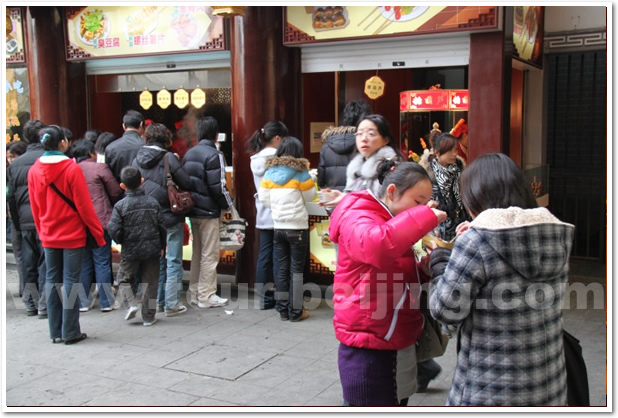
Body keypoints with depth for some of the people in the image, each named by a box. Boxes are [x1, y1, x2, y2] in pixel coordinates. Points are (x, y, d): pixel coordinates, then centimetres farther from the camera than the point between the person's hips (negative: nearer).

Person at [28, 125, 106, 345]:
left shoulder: (33, 171, 0)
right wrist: (99, 234, -7)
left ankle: (56, 332, 16)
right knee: (70, 281, 1)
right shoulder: (71, 168, -15)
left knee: (52, 280, 11)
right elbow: (84, 206, -14)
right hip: (72, 235, -4)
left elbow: (35, 207, 7)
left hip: (48, 236, 5)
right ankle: (70, 332, 5)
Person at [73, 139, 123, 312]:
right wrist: (109, 207, 17)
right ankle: (107, 302, 7)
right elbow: (116, 192, -1)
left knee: (83, 263, 13)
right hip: (100, 221, -4)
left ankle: (84, 302, 17)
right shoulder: (100, 168, -7)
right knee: (102, 262, 2)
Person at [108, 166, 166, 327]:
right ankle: (148, 316, 12)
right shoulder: (153, 202, -1)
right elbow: (161, 227, 2)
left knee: (124, 278, 18)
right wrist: (161, 246, 14)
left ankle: (130, 303, -2)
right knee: (149, 281, 9)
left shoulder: (120, 205, -8)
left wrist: (121, 241, 7)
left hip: (130, 251, -2)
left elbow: (114, 229, -13)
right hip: (152, 249, 2)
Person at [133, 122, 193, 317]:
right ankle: (171, 304, 6)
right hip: (171, 217, -5)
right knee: (173, 261, 4)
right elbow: (187, 184, -13)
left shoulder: (137, 160, 1)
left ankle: (157, 301, 24)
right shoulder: (168, 158, -14)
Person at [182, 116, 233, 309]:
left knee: (197, 253, 16)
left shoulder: (189, 154, 10)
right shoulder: (214, 155, -14)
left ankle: (194, 293, 22)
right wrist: (228, 205, -4)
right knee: (210, 255, 0)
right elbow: (218, 186, -17)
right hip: (209, 212, -8)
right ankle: (206, 296, 4)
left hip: (193, 211, 8)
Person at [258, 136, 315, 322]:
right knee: (296, 269, 3)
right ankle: (296, 311, 7)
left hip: (278, 226, 4)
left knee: (282, 268, 11)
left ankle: (283, 309, 15)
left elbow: (263, 197, 4)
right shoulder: (300, 171, -8)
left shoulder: (270, 172, 4)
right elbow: (309, 196, 1)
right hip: (297, 227, -4)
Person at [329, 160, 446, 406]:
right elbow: (376, 247, -38)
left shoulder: (393, 223, 15)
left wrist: (426, 268, 4)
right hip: (368, 347, -9)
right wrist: (424, 217, -27)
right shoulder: (357, 218, -13)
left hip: (399, 344, 9)